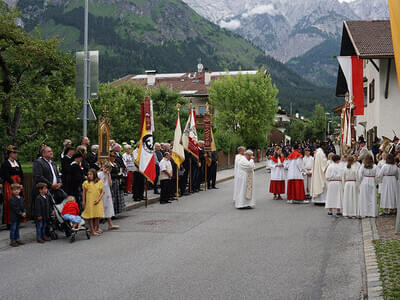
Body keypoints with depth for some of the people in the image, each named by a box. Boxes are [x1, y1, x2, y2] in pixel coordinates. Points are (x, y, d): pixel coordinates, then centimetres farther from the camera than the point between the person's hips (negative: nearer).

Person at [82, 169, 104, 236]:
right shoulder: (86, 183, -2)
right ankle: (92, 230, 5)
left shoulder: (99, 182, 1)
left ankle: (97, 228, 24)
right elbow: (84, 193, 3)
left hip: (97, 202, 2)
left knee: (97, 215, 7)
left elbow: (102, 192, 3)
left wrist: (98, 199, -9)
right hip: (89, 202, -1)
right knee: (90, 216, 1)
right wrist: (83, 202, 1)